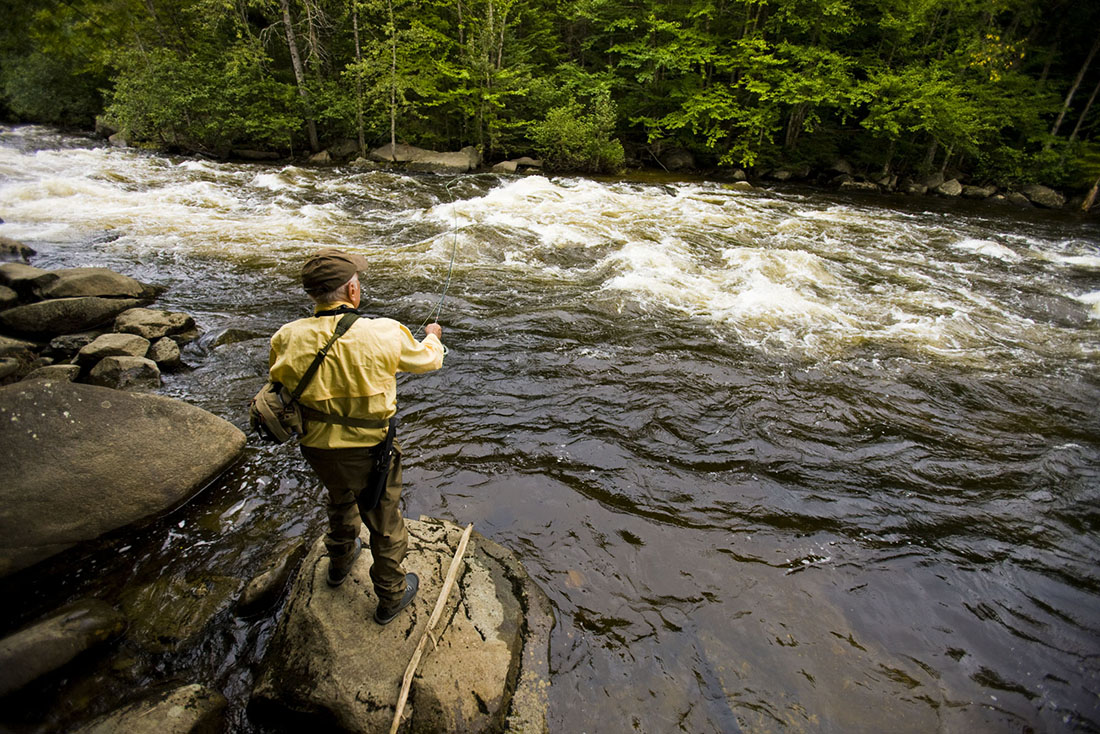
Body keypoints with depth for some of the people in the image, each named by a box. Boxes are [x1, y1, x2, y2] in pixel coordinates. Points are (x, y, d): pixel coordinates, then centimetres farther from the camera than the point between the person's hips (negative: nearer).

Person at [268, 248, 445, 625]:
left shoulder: (289, 338, -14)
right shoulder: (384, 335, -23)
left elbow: (278, 384, 2)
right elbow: (427, 360, -4)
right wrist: (432, 337, 18)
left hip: (318, 449, 5)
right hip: (369, 452, -4)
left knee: (340, 501, 33)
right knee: (384, 522, 17)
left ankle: (339, 563, 60)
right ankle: (391, 595, 38)